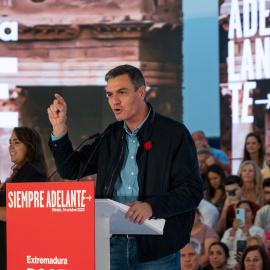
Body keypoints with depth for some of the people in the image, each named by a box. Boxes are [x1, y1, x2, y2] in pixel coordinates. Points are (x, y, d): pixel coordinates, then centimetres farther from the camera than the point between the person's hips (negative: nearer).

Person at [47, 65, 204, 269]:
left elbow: (193, 190, -11)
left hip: (158, 247, -4)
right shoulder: (111, 136, 14)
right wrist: (59, 128, 5)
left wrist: (151, 206, -26)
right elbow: (71, 170, 18)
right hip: (114, 244, 5)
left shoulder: (174, 134, -5)